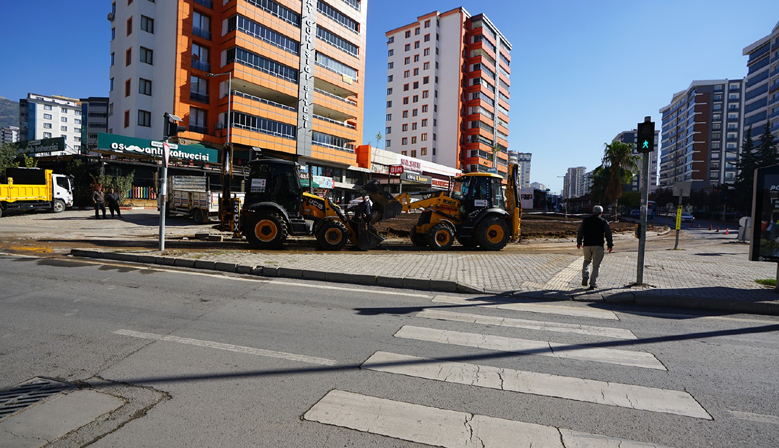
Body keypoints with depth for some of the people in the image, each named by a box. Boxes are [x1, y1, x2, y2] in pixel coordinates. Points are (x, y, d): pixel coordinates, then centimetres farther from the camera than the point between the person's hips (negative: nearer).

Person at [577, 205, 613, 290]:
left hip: (587, 245, 2)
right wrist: (610, 245, 11)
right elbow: (608, 235, 1)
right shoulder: (604, 222, 1)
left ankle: (585, 277, 1)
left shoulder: (585, 220, 6)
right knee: (596, 265, 3)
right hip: (598, 246, -2)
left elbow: (580, 232, 12)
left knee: (586, 261, 22)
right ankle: (593, 284, 1)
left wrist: (579, 242, 25)